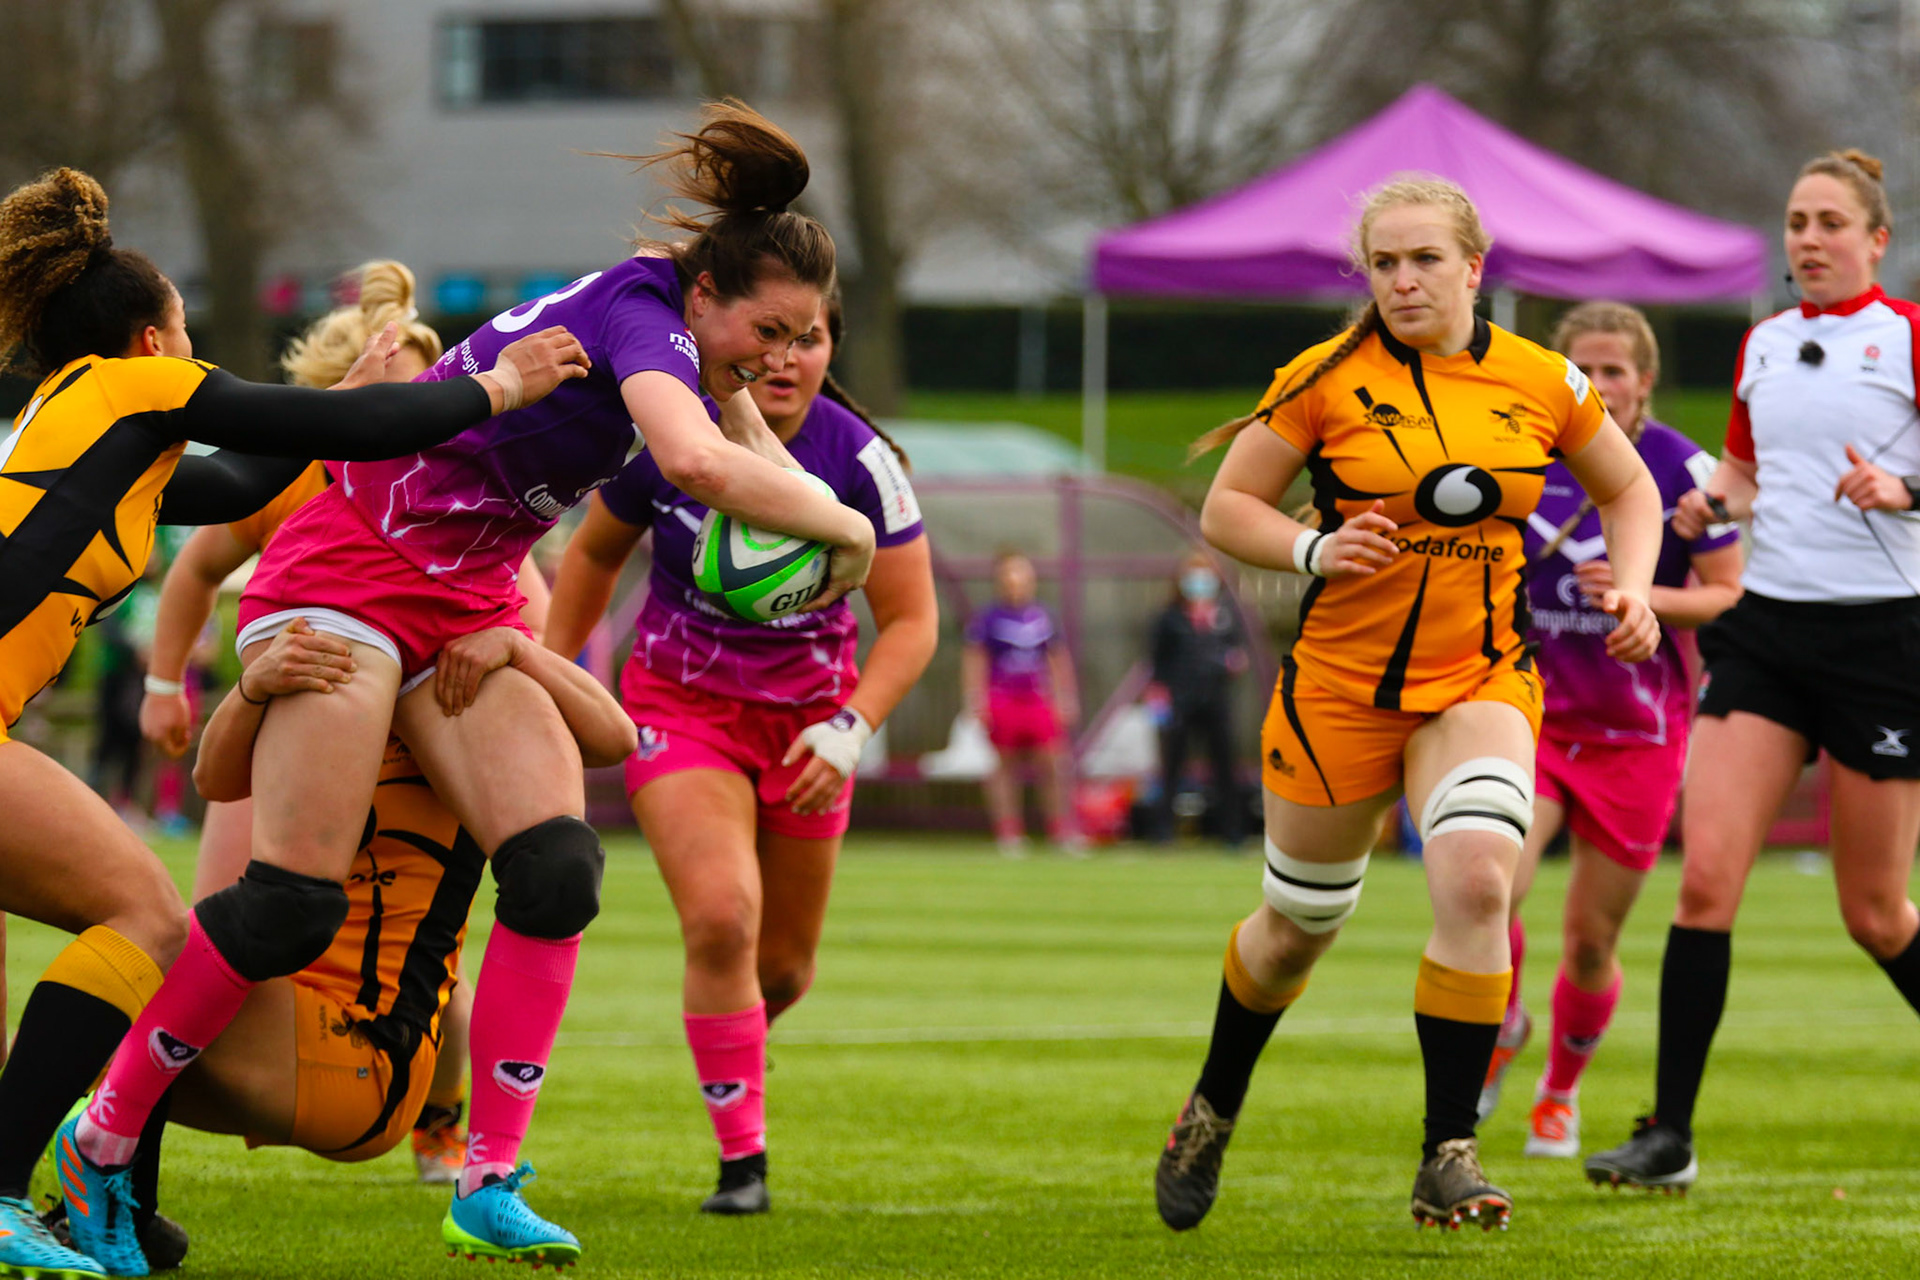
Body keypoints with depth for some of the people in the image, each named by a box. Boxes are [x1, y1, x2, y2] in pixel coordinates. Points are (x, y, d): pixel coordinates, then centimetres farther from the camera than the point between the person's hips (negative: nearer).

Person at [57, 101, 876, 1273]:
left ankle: (489, 1185, -9)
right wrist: (843, 527, -27)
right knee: (293, 904, -15)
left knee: (557, 872, -11)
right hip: (349, 573, -9)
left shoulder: (688, 344, 7)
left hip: (467, 605, 9)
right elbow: (700, 463, -40)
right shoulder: (638, 314, -21)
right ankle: (104, 1138, 0)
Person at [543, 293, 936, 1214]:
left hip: (807, 713, 1)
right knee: (721, 917, -24)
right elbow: (594, 554, 4)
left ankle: (735, 1030, 48)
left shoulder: (860, 462, -18)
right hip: (681, 703, -1)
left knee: (783, 967, 10)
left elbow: (910, 620, -11)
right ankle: (742, 1155, -10)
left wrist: (849, 729, -24)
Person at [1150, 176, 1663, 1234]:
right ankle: (1212, 1113, 40)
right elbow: (1225, 509, 0)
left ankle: (1448, 1157, -16)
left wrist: (1631, 589, 0)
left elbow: (1628, 489, 17)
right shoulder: (1326, 379, -6)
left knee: (1478, 879, -25)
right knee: (1300, 923, 11)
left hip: (1481, 679, 1)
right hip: (1340, 678, -1)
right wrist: (1314, 549, -18)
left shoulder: (1541, 382, 0)